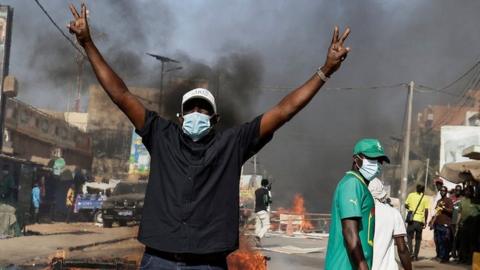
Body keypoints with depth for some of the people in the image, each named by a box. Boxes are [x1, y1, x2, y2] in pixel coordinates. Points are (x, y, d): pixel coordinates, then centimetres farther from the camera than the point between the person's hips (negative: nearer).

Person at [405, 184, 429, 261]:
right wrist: (425, 221, 5)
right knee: (418, 238, 11)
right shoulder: (425, 198, 2)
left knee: (410, 236, 7)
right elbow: (426, 210, -2)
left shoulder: (411, 195, 3)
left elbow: (406, 205, 3)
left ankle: (411, 252, -11)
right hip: (420, 220, 1)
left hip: (412, 219, -1)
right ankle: (416, 255, 9)